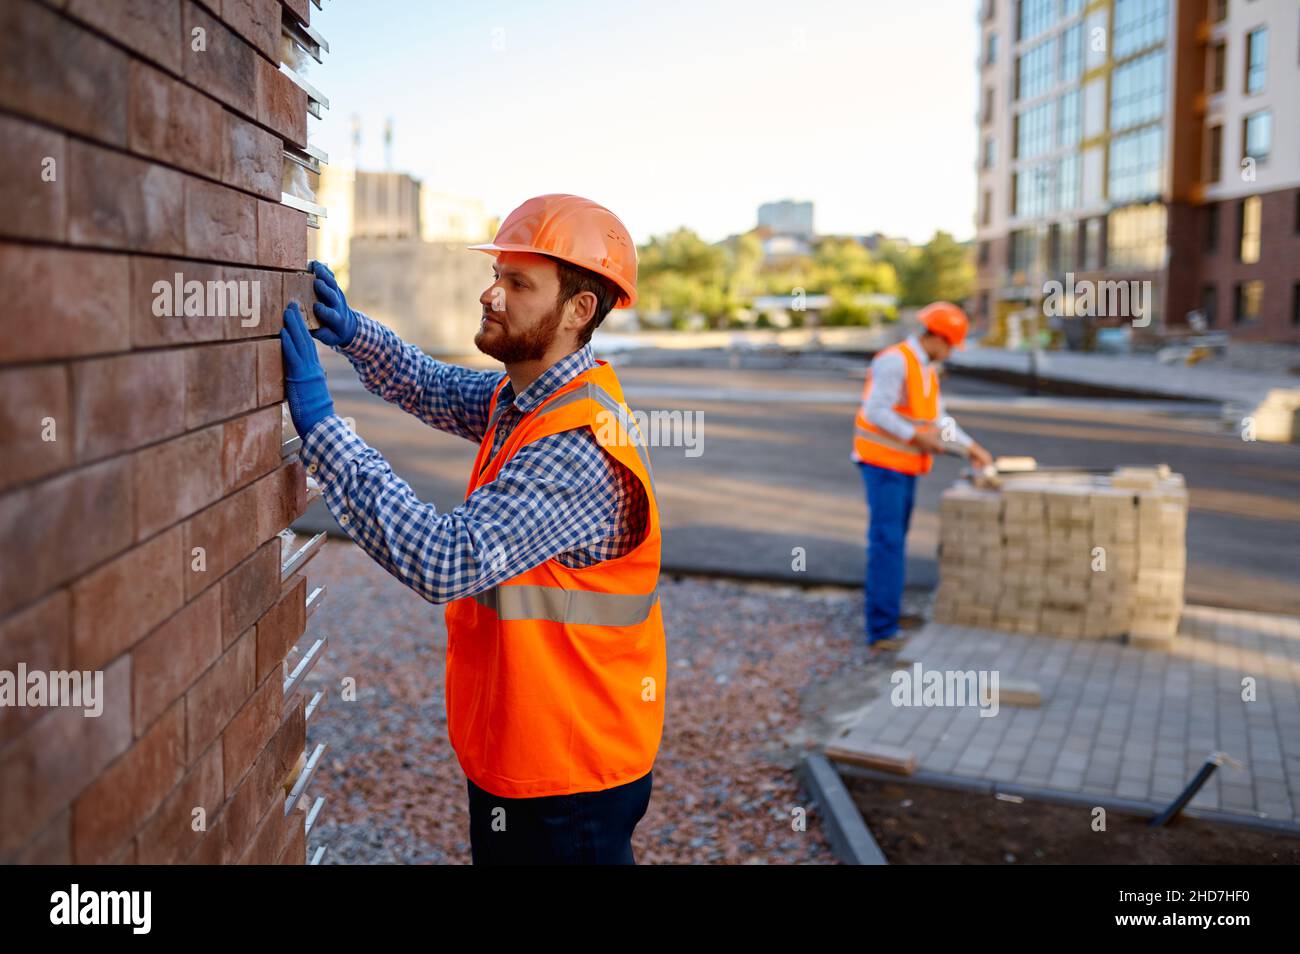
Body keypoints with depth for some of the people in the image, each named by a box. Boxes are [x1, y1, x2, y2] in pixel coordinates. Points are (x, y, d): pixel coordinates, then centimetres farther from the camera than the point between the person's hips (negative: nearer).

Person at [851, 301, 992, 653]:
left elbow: (937, 419, 15)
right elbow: (875, 412, -25)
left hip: (905, 465, 10)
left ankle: (877, 599, 35)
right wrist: (917, 437, -24)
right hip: (883, 462, -10)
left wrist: (971, 447, 7)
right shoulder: (895, 361, -18)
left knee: (894, 538, 18)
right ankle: (882, 631, -14)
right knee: (888, 542, -13)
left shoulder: (926, 369, 13)